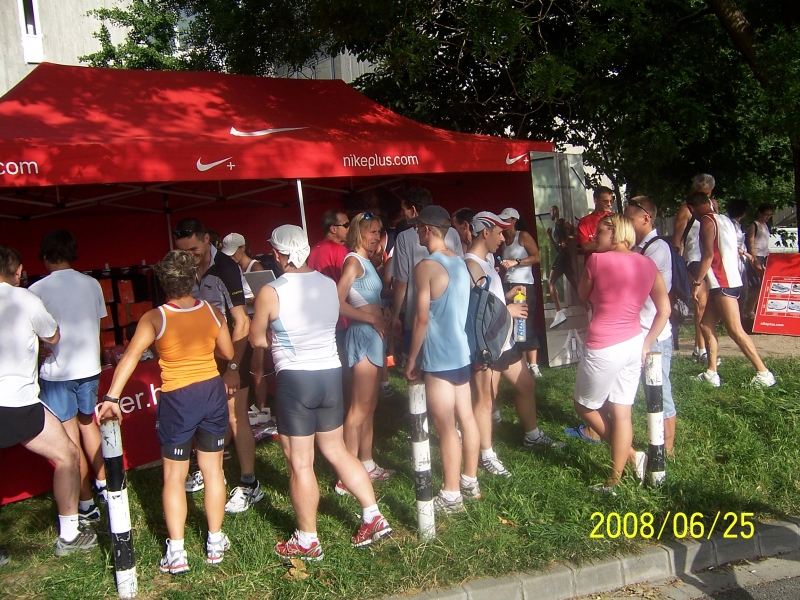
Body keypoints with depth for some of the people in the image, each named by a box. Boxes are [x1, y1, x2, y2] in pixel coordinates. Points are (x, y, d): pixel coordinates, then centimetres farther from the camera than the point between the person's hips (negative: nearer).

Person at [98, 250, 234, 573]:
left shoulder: (154, 319, -12)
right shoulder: (212, 312, -4)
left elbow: (131, 357, -21)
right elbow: (228, 353, 5)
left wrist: (111, 398, -23)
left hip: (177, 400, -3)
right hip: (213, 392, 3)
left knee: (174, 476, 11)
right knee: (213, 470, 14)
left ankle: (176, 552, 13)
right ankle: (215, 542, 25)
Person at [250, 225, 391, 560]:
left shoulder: (270, 293, -13)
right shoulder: (329, 285, 2)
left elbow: (257, 340, -1)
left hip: (294, 381, -6)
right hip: (331, 374, 6)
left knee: (300, 463, 6)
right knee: (336, 450, 20)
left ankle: (307, 541, 18)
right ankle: (373, 517, 21)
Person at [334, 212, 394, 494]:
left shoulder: (366, 261, 17)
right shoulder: (353, 260, -10)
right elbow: (338, 302, -20)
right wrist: (372, 319, -16)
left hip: (373, 336, 10)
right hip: (363, 334, -10)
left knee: (369, 405, 15)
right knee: (360, 407, -8)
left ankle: (367, 465, 25)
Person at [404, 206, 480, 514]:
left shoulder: (426, 266, -15)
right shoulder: (460, 262, 9)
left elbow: (422, 318, -17)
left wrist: (411, 360, -7)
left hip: (439, 358, -8)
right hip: (462, 352, 8)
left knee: (446, 427, -1)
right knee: (466, 418, 15)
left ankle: (451, 496, 8)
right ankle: (470, 481, 27)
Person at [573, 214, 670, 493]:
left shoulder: (598, 261, -12)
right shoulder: (647, 264, 5)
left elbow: (583, 295, 4)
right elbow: (664, 310, 6)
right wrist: (645, 346, 9)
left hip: (604, 349, -6)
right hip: (633, 345, 7)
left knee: (585, 406, 15)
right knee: (622, 413, 12)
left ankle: (631, 455, 18)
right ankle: (614, 480, 17)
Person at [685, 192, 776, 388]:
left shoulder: (707, 221, -10)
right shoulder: (725, 220, 17)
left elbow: (708, 254, -19)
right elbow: (735, 253, 20)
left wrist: (696, 282, -15)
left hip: (722, 284, -10)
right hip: (730, 280, 10)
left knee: (736, 331, -8)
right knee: (706, 325, 11)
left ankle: (764, 373, -4)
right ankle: (712, 373, 11)